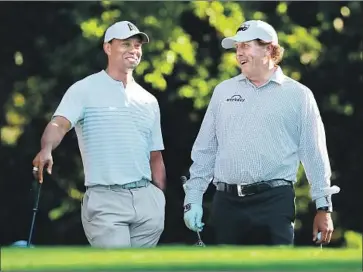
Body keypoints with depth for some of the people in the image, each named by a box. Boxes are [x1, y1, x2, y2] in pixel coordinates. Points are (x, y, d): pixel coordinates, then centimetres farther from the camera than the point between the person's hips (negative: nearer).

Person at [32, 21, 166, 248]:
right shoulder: (85, 90, -1)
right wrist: (46, 150, -39)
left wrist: (161, 201, 14)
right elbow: (60, 124, -18)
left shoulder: (149, 101, 16)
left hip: (147, 198, 5)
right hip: (105, 200, -5)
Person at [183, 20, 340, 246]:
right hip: (227, 202, 3)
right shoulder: (224, 91, 13)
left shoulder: (298, 95, 4)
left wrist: (324, 207, 1)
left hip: (275, 202, -3)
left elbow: (314, 154, 4)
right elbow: (205, 150, 14)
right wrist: (193, 198, 8)